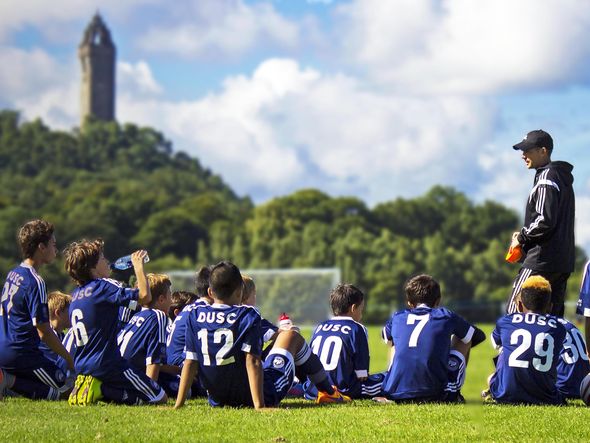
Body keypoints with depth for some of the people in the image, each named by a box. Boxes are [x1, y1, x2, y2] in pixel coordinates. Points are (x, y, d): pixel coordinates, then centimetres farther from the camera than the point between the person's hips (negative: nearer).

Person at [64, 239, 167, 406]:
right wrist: (138, 265, -9)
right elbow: (145, 296, -22)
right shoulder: (103, 287, -14)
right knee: (160, 398, -2)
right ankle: (101, 390, -11)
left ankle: (97, 388, 2)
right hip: (107, 365, -8)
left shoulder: (76, 294, 10)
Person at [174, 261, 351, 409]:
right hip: (263, 394, -4)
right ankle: (329, 392, 36)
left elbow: (190, 362, -6)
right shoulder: (248, 315, -15)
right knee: (292, 336, 21)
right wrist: (260, 406, -24)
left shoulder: (195, 316, -5)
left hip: (218, 400, 4)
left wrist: (179, 404, -3)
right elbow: (252, 360, -21)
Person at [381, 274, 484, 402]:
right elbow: (479, 336, 27)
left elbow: (386, 338, 41)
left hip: (396, 393, 3)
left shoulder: (397, 318, 15)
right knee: (464, 339, 22)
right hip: (436, 393, -3)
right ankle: (453, 394, 25)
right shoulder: (445, 316, 9)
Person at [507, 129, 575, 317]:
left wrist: (522, 238, -6)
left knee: (515, 312, -10)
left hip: (542, 260, -10)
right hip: (564, 261, 10)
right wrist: (525, 235, 13)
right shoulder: (563, 179, 19)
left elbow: (545, 221, -21)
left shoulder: (546, 179, -11)